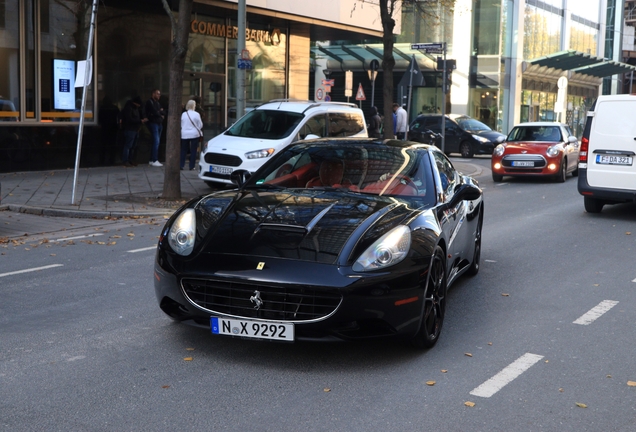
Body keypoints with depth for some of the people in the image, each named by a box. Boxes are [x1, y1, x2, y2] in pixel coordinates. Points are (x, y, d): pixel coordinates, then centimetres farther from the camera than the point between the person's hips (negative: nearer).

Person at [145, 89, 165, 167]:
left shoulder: (157, 103, 19)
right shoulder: (150, 102, -7)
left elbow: (164, 113, 11)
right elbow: (155, 112, -17)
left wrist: (159, 112, -9)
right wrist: (160, 112, 1)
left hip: (159, 124, 8)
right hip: (153, 123, -8)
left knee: (156, 142, 8)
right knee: (156, 142, -12)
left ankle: (152, 160, 12)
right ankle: (154, 161, -11)